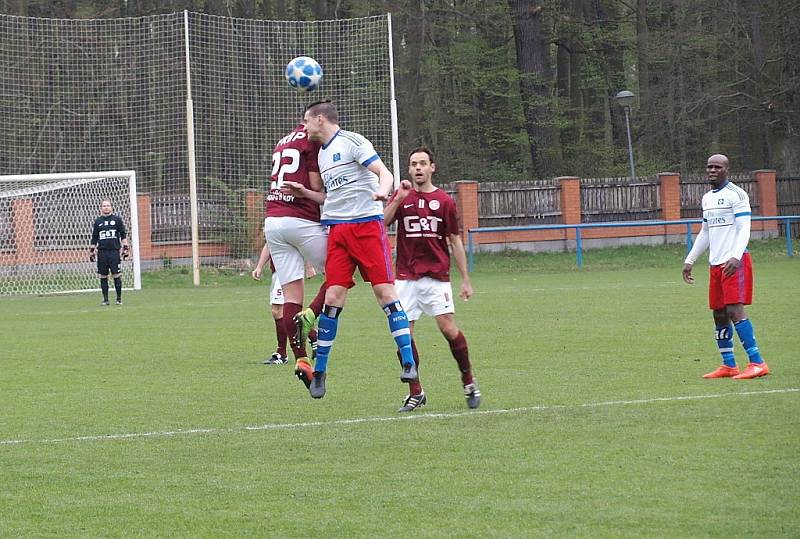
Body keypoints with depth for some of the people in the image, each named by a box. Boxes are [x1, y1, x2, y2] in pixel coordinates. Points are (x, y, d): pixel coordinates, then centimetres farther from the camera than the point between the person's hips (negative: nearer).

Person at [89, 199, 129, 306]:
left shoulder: (117, 219, 5)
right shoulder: (97, 221, 10)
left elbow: (123, 235, 8)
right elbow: (94, 238, 15)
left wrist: (125, 248, 2)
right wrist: (92, 251, 11)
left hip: (114, 251, -2)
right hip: (102, 252, 2)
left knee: (116, 275, -4)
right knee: (103, 276, 3)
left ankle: (119, 299, 3)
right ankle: (105, 299, 10)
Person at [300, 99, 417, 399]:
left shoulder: (351, 142, -3)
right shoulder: (322, 153, 20)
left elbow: (385, 174, -14)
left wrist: (381, 191, -33)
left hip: (367, 224, -6)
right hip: (337, 230, 6)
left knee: (385, 291, -11)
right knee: (333, 298, -3)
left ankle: (408, 362, -8)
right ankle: (319, 370, 2)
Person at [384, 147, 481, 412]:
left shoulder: (444, 201, 5)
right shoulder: (402, 197, 8)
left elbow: (456, 242, 8)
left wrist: (466, 280, 5)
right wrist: (399, 199, -15)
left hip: (437, 275, -1)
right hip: (406, 276, 1)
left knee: (449, 328, -10)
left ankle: (469, 381, 9)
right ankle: (415, 393, 5)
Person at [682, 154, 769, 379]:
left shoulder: (736, 194, -6)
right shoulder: (707, 198, 18)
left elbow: (744, 229, -13)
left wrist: (736, 257, -26)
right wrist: (689, 261, 24)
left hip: (734, 263, -8)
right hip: (716, 263, 8)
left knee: (734, 309, -16)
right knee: (719, 313, 7)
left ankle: (757, 363, -17)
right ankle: (728, 365, 15)